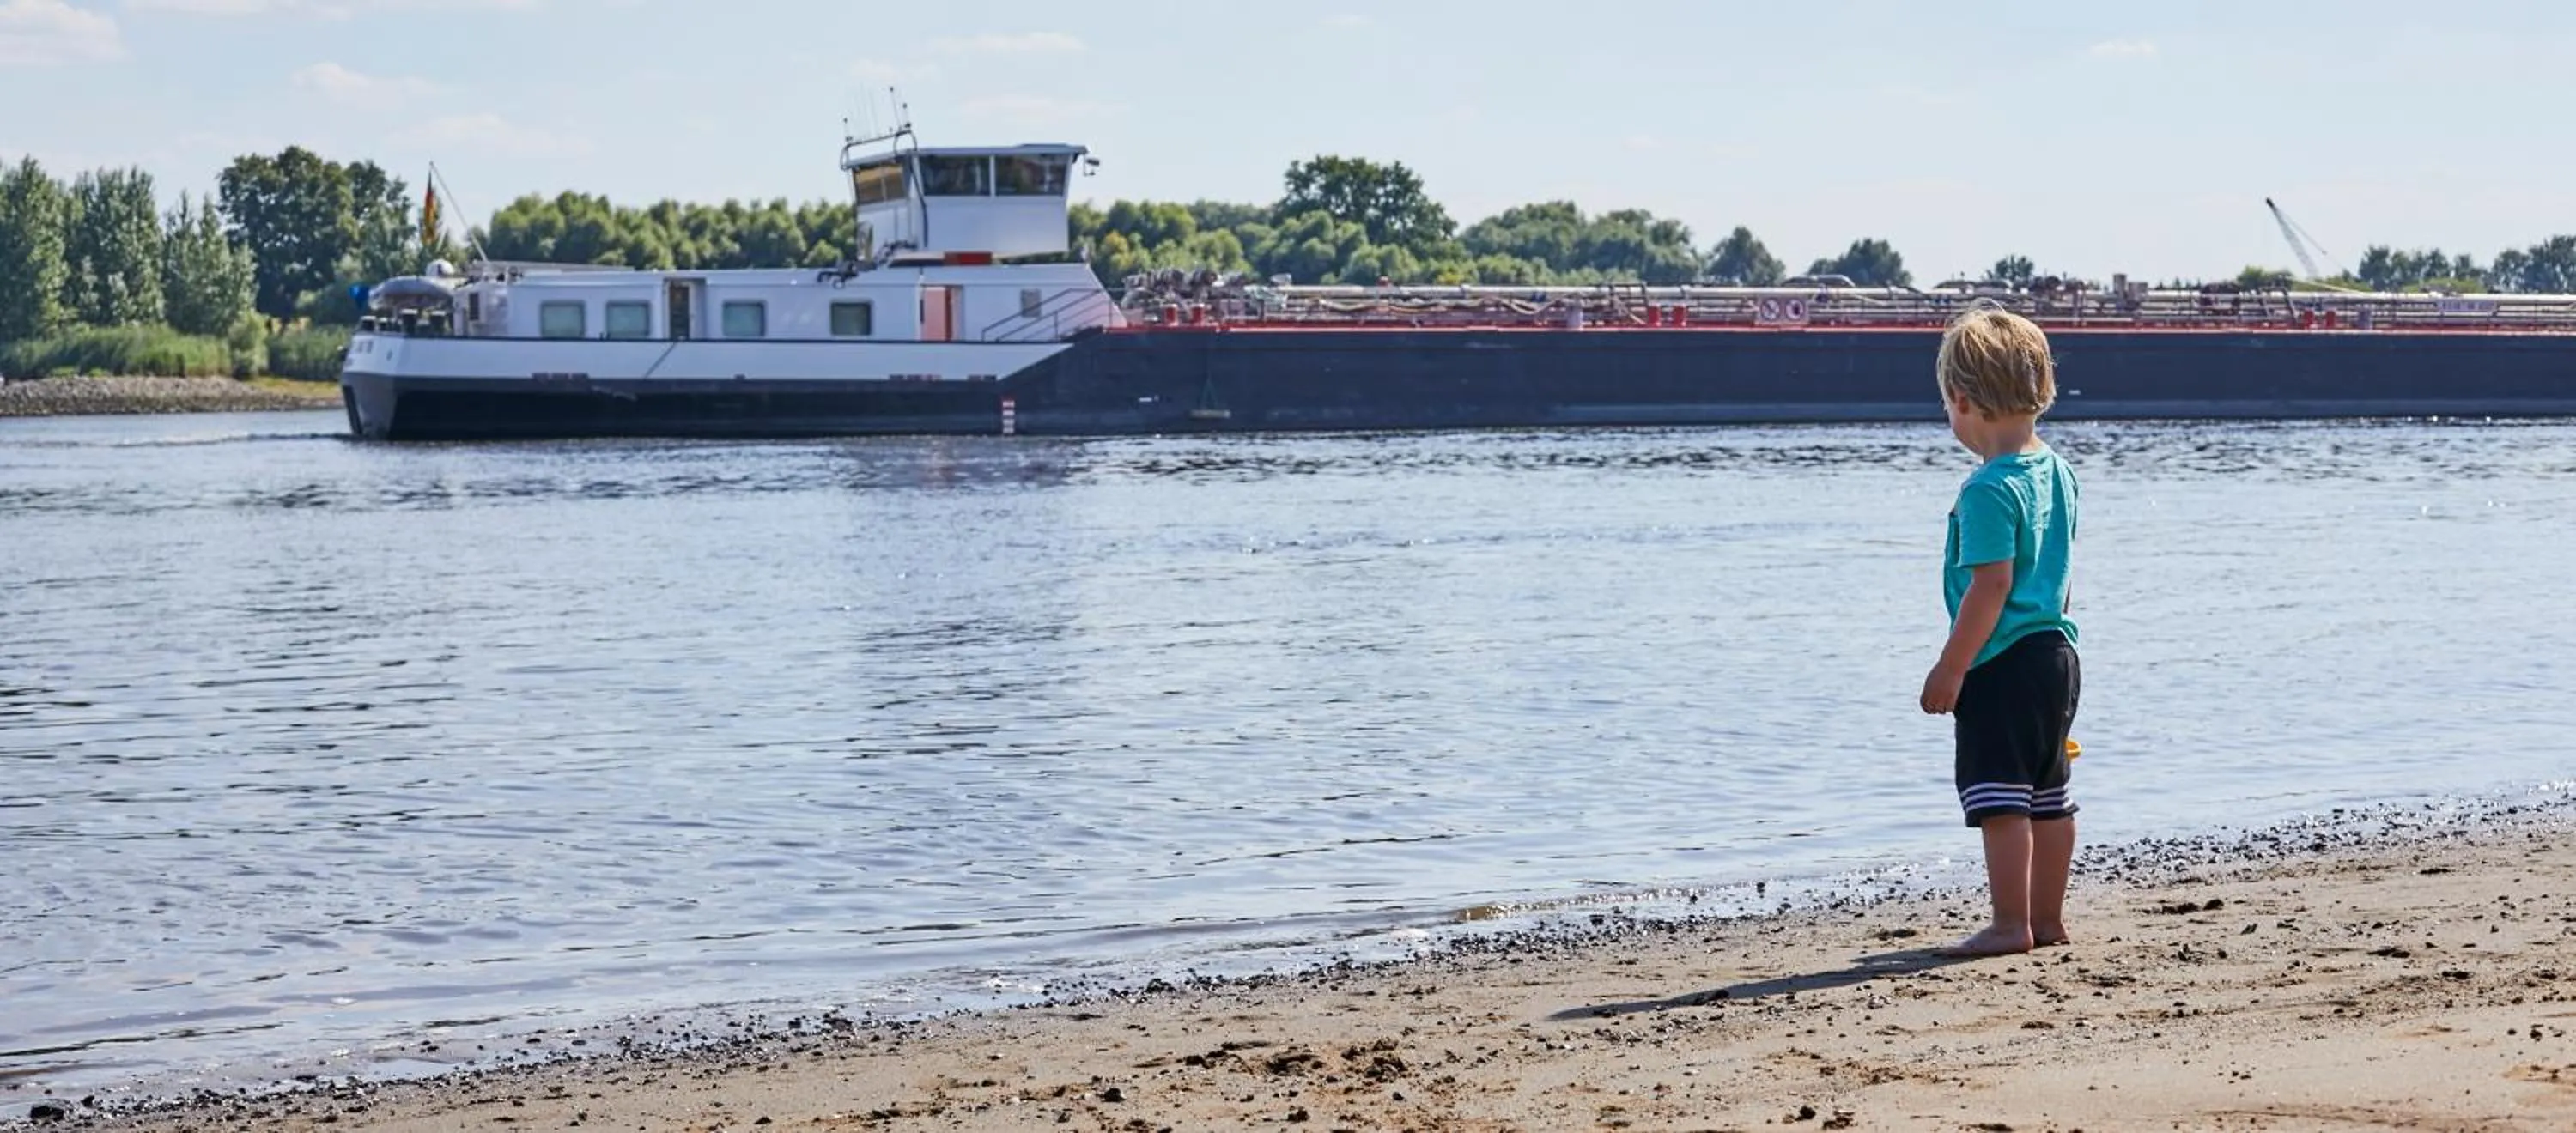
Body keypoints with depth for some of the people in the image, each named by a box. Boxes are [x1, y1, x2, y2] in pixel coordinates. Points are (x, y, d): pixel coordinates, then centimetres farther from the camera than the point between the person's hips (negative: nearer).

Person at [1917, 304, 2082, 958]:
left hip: (2002, 661, -10)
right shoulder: (2056, 471, 10)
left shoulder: (1989, 490, -18)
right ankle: (2046, 920, 23)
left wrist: (1951, 667, -17)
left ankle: (2010, 925, -4)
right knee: (2048, 798, 15)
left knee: (1999, 801, -5)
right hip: (2056, 652, 10)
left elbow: (1991, 586, -21)